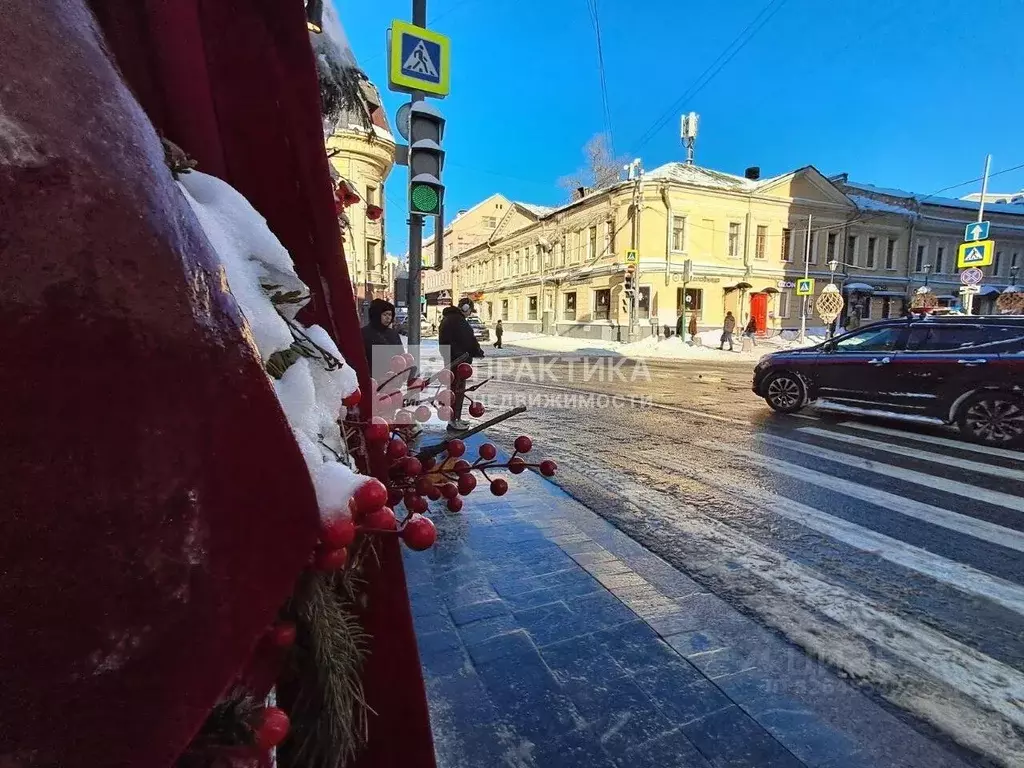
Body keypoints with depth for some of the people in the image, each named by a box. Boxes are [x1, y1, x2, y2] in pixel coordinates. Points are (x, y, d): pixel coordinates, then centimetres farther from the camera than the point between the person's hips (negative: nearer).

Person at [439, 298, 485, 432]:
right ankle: (453, 421, -1)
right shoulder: (458, 320, -17)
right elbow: (468, 340, -17)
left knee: (456, 389, 17)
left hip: (451, 359, 11)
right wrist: (478, 352, -1)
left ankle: (456, 418, 26)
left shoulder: (448, 318, 17)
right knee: (458, 390, -5)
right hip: (458, 360, -11)